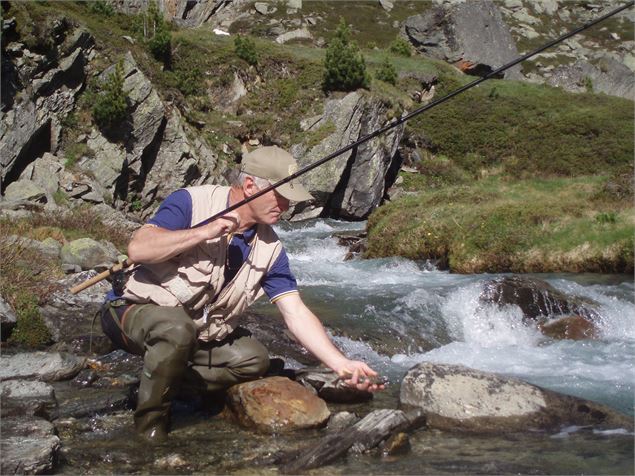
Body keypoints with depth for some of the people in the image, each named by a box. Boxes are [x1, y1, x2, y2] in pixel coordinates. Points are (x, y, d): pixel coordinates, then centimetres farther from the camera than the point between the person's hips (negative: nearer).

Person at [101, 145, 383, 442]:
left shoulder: (269, 250, -3)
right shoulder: (191, 203, -17)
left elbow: (296, 314, -7)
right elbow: (138, 249, -28)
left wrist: (341, 365, -17)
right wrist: (205, 232, -32)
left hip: (197, 335, 6)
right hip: (136, 310, -6)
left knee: (254, 360, -8)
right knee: (177, 327, -36)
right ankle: (149, 425, -15)